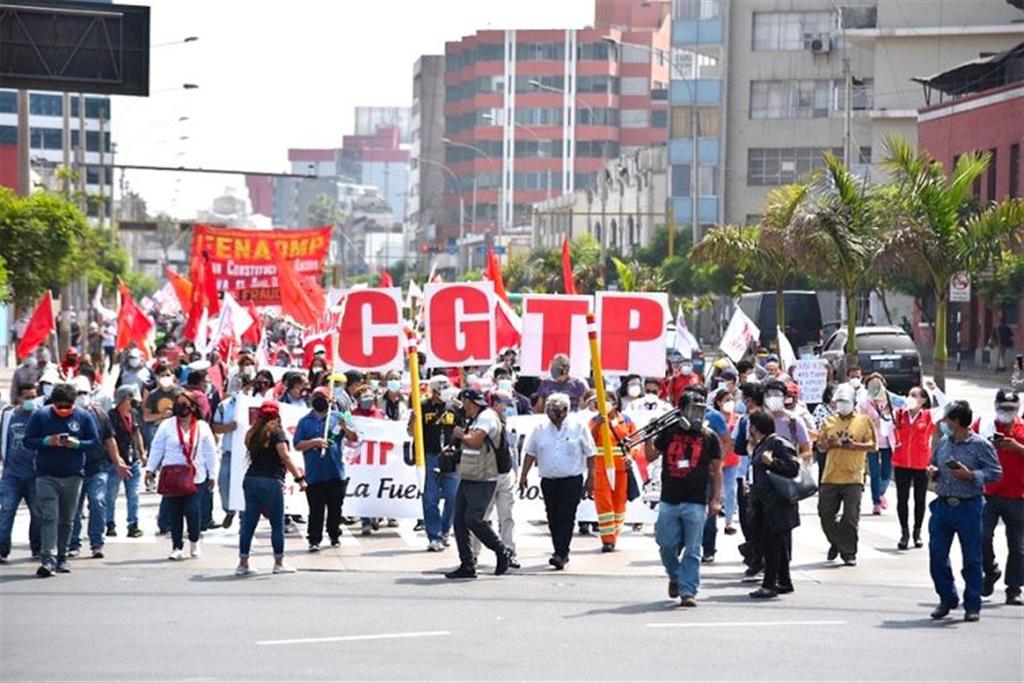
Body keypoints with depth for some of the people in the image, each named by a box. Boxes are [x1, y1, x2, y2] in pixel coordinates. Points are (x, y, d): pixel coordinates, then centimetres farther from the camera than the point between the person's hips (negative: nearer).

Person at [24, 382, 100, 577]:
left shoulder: (83, 416, 2)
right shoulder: (40, 415, 0)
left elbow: (95, 442, 5)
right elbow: (27, 441, 0)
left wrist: (77, 444, -14)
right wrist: (47, 441, -17)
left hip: (73, 475, 2)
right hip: (46, 475, -2)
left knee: (66, 520, 9)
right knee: (48, 517, -12)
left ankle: (61, 559, 19)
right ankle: (48, 559, -20)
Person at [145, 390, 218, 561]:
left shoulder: (202, 427, 3)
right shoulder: (167, 426, 3)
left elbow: (210, 453, 7)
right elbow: (157, 448, 5)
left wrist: (212, 475, 7)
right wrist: (150, 469, 0)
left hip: (195, 477, -1)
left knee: (192, 510, -9)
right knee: (174, 513, 1)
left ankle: (194, 541, 17)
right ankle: (177, 547, 11)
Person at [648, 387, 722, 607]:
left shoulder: (709, 437, 3)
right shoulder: (669, 432, 6)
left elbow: (716, 470, 7)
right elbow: (651, 456, 10)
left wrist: (716, 498, 0)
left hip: (696, 503, -2)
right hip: (669, 502, 2)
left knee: (692, 551, -3)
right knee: (667, 546, 5)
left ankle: (688, 591, 0)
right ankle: (675, 577, 31)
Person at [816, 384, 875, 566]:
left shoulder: (863, 421, 4)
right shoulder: (829, 422, 13)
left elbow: (872, 445, 1)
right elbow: (820, 445, 14)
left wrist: (855, 445, -16)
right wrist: (828, 444, -8)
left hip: (853, 477, -3)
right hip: (830, 476, 3)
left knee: (850, 517, -5)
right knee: (826, 514, 5)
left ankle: (848, 552, 4)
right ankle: (836, 542, 28)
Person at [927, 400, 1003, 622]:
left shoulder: (980, 445, -7)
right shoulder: (943, 443, 10)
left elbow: (995, 472, -8)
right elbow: (933, 463, 25)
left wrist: (970, 475, -18)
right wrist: (932, 471, 3)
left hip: (968, 506, -5)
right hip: (942, 504, 5)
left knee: (972, 559, 2)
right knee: (937, 555, 4)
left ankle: (972, 605, 12)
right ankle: (947, 599, 21)